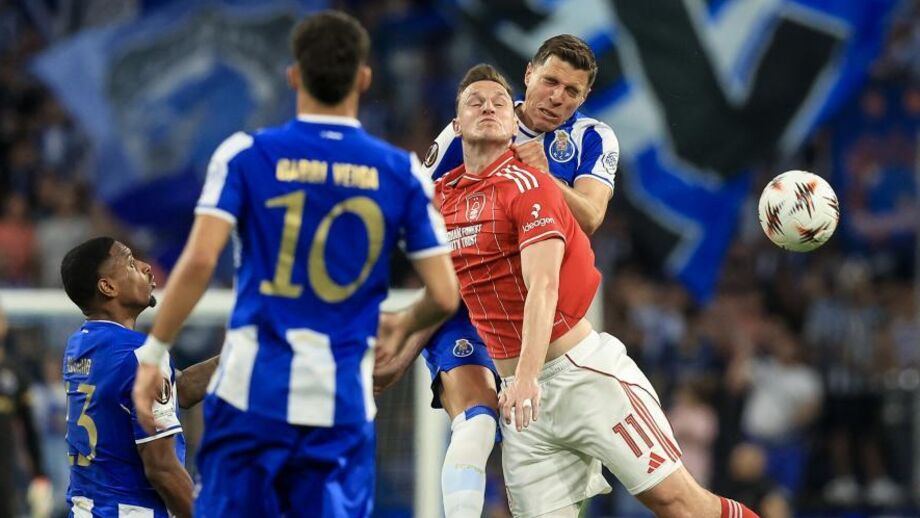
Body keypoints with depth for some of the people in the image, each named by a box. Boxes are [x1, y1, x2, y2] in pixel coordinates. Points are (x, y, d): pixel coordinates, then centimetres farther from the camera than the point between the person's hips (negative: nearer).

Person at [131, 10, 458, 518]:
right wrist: (401, 326, 24)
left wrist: (153, 352, -3)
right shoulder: (401, 172, 3)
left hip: (252, 393, -1)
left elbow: (199, 261, -12)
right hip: (344, 404, 1)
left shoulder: (245, 154, -1)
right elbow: (444, 295, 2)